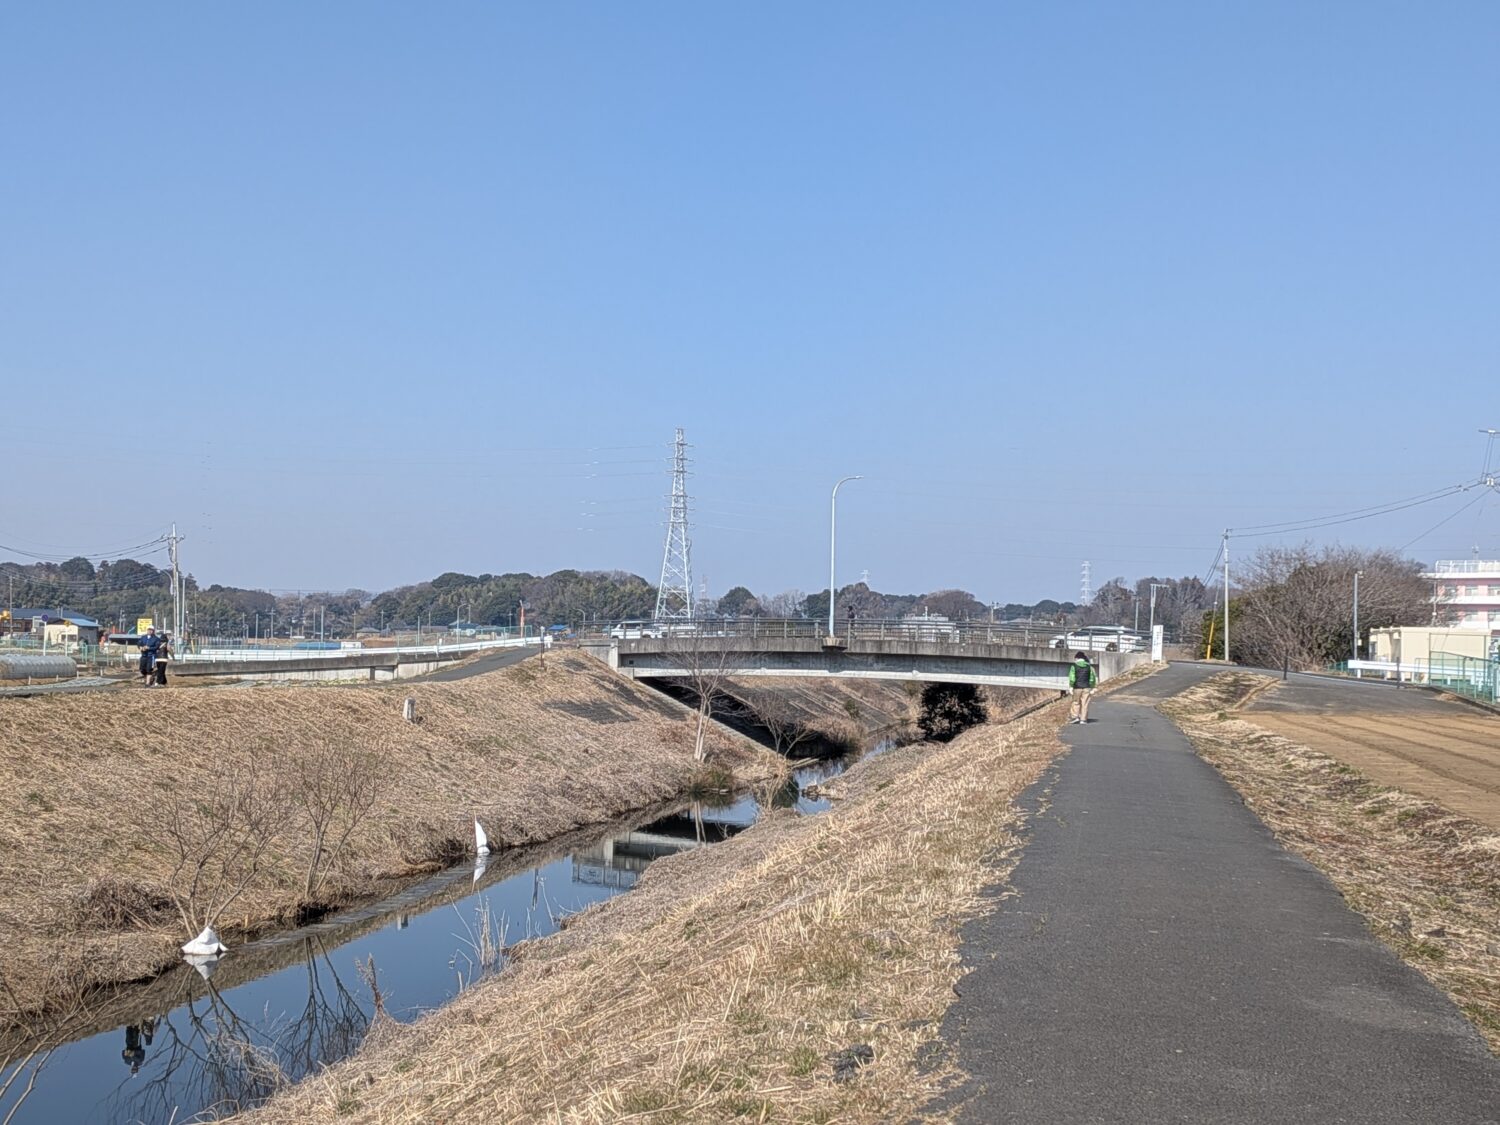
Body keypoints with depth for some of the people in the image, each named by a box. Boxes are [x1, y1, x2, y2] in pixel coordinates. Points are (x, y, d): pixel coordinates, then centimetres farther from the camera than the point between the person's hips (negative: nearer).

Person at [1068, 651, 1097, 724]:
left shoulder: (1074, 666, -4)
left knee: (1076, 702, 11)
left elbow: (1072, 677, -9)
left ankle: (1075, 716, 5)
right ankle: (1083, 719, 2)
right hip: (1086, 687, 2)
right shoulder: (1089, 666, 5)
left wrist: (1071, 687, -6)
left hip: (1077, 687, -2)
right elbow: (1092, 678, 6)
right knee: (1084, 703, 4)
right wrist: (1092, 688, 10)